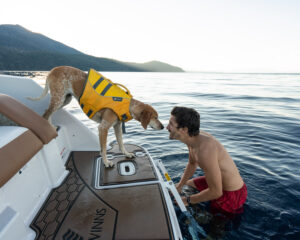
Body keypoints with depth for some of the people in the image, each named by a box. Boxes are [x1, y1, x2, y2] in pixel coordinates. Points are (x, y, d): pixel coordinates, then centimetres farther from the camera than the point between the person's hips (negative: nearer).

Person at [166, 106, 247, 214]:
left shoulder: (205, 150, -38)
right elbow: (192, 164, 9)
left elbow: (216, 192, -28)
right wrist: (179, 186, 7)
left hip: (232, 194, -8)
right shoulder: (193, 136, -10)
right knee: (187, 184, 21)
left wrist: (187, 200, -14)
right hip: (219, 181, 8)